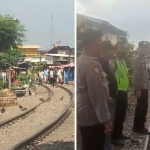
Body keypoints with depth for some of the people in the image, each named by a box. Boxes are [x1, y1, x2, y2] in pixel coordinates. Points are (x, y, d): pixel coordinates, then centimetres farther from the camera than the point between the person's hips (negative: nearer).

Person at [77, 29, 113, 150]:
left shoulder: (81, 60, 9)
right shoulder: (91, 64, -21)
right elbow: (97, 94, -23)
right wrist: (106, 119, -20)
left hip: (84, 115, 10)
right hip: (92, 116, -10)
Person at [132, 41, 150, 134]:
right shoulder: (137, 59, -12)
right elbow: (136, 75, -17)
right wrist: (137, 89, -20)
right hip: (140, 88, -8)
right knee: (141, 108, -3)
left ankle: (140, 127, 20)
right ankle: (138, 128, 6)